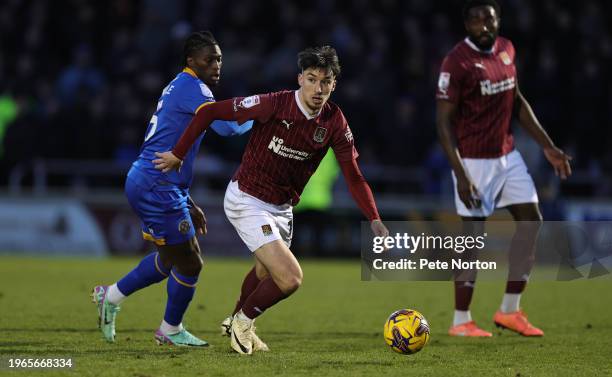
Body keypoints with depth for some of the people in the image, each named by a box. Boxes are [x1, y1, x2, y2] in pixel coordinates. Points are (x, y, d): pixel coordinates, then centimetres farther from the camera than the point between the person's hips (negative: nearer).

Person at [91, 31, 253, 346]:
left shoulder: (177, 88, 19)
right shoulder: (192, 87, -12)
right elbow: (227, 126, -25)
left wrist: (188, 203, 25)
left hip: (143, 182, 10)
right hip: (157, 187, -10)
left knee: (170, 258, 23)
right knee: (189, 263, 1)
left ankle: (111, 296, 30)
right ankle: (171, 330, 18)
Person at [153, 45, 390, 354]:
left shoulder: (334, 121, -10)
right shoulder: (273, 105, -24)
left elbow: (353, 176, -5)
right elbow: (210, 112, -16)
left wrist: (374, 220, -17)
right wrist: (178, 154, -11)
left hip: (282, 207, 7)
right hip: (247, 200, -7)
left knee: (265, 273, 28)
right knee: (290, 279, -17)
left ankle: (237, 323, 56)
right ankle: (244, 320, 10)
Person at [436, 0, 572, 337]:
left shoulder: (506, 50, 6)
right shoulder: (457, 63, -17)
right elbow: (443, 121, -16)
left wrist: (548, 146, 12)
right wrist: (460, 175, -22)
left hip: (507, 155, 8)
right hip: (474, 160, -8)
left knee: (531, 220, 6)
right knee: (474, 235, -4)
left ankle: (509, 310, 14)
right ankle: (461, 322, 7)